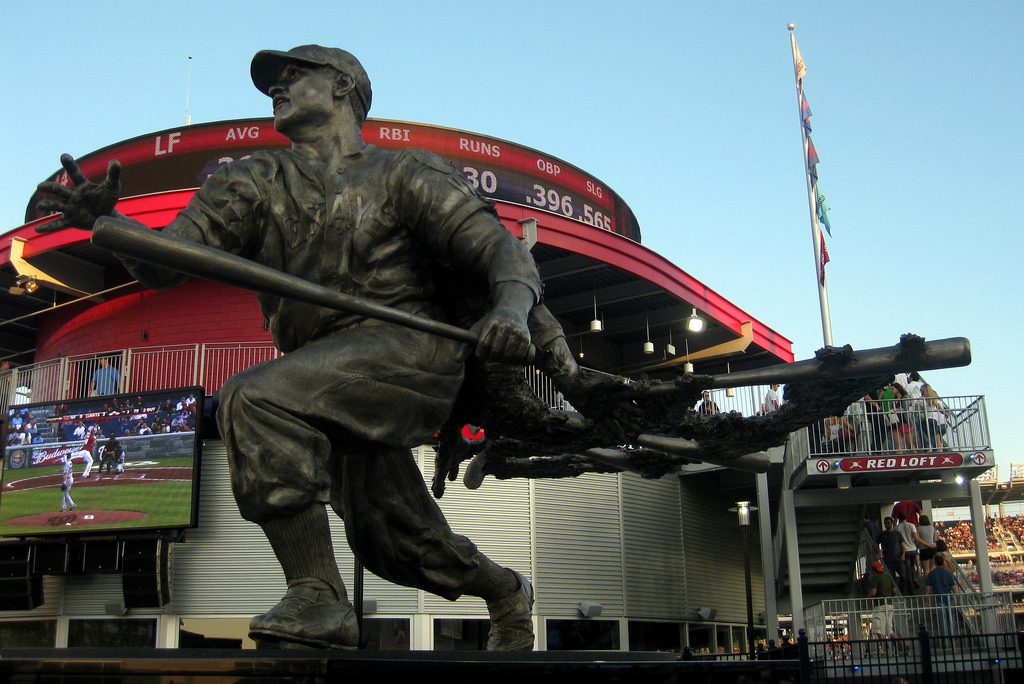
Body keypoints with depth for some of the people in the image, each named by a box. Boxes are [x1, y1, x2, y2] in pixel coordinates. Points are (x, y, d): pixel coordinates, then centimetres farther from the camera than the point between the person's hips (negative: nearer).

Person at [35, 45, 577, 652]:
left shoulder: (405, 175, 5)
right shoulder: (257, 184, 16)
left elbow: (500, 249, -4)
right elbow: (165, 259, 4)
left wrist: (514, 310, -25)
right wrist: (103, 222, -16)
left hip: (410, 345, -6)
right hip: (336, 385, 6)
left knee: (257, 397, -28)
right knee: (393, 541, 13)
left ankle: (319, 600, -22)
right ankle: (507, 592, 42)